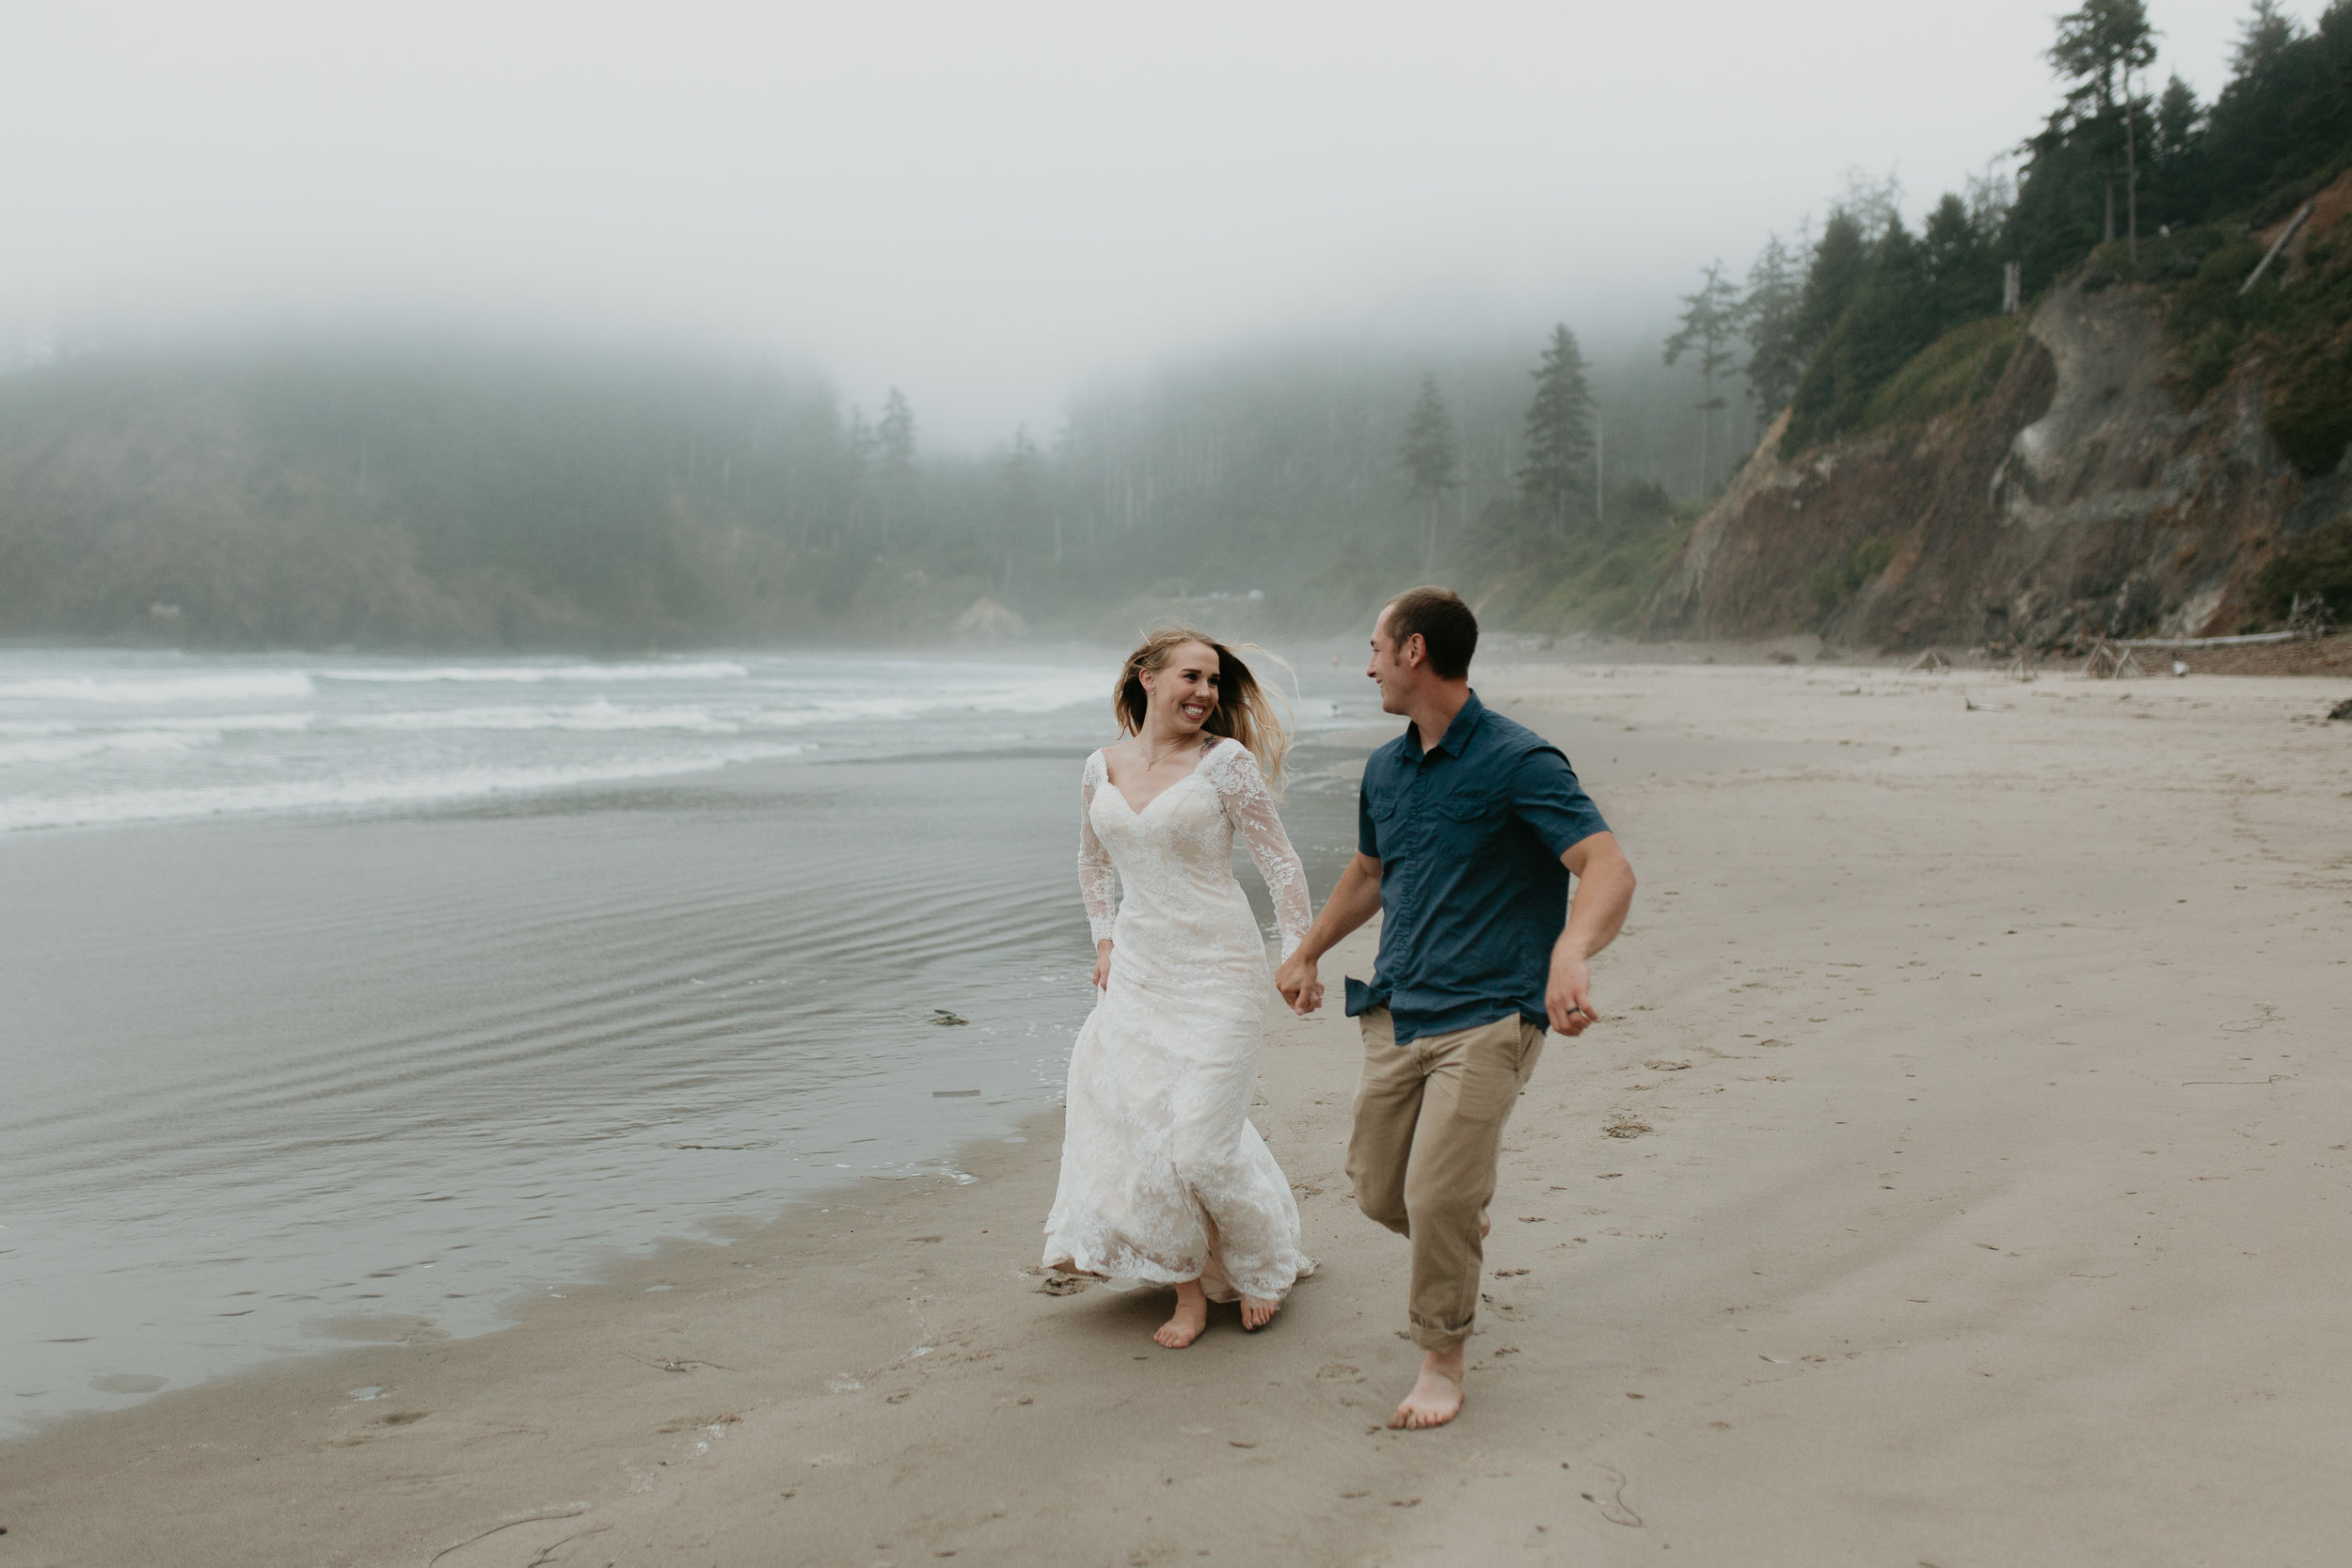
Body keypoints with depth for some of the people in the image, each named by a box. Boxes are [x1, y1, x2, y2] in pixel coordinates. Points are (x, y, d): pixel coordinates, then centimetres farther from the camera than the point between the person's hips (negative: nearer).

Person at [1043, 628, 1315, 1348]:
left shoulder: (1226, 761, -8)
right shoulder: (1101, 769, 6)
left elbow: (1280, 862, -4)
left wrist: (1298, 955, -7)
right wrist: (1104, 940, 14)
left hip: (1217, 971, -5)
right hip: (1138, 972, 5)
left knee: (1199, 1140, -6)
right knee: (1128, 1119, 1)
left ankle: (1263, 1263, 22)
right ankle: (1187, 1288, 15)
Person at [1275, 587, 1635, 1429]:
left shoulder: (1519, 761, -14)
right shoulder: (1385, 769, 11)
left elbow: (1609, 869, -24)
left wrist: (1572, 955, -43)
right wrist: (1307, 953, 36)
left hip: (1487, 1018, -7)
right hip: (1396, 1012, 7)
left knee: (1436, 1199, -13)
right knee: (1378, 1190, 9)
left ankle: (1442, 1357, 10)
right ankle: (1468, 1222, 42)